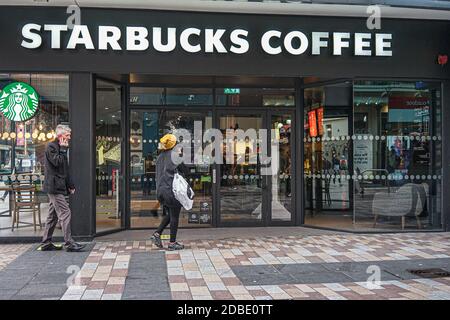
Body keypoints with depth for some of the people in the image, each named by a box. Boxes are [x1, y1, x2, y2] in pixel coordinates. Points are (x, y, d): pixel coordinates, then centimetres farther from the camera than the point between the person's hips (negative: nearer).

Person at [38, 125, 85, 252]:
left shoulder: (60, 148, 20)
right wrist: (63, 149, -12)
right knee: (65, 213, -12)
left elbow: (65, 169, 23)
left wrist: (70, 185, 19)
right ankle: (69, 243, -11)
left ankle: (46, 243, 18)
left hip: (58, 187, 10)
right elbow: (57, 162, -21)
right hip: (54, 186, -10)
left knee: (53, 215, 12)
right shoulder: (51, 146, -8)